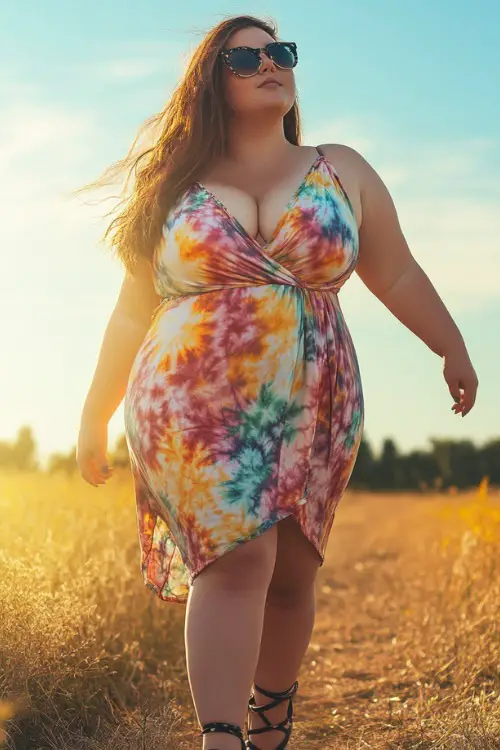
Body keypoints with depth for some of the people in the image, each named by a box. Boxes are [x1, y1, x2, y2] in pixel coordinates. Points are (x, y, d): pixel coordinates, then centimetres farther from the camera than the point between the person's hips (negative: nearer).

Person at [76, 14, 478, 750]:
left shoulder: (342, 171, 11)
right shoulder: (175, 188, 8)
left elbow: (399, 277, 15)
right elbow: (133, 311, 12)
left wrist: (454, 351, 11)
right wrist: (95, 414, 13)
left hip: (311, 419, 2)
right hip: (197, 413, -2)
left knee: (289, 577, 6)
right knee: (235, 561, -18)